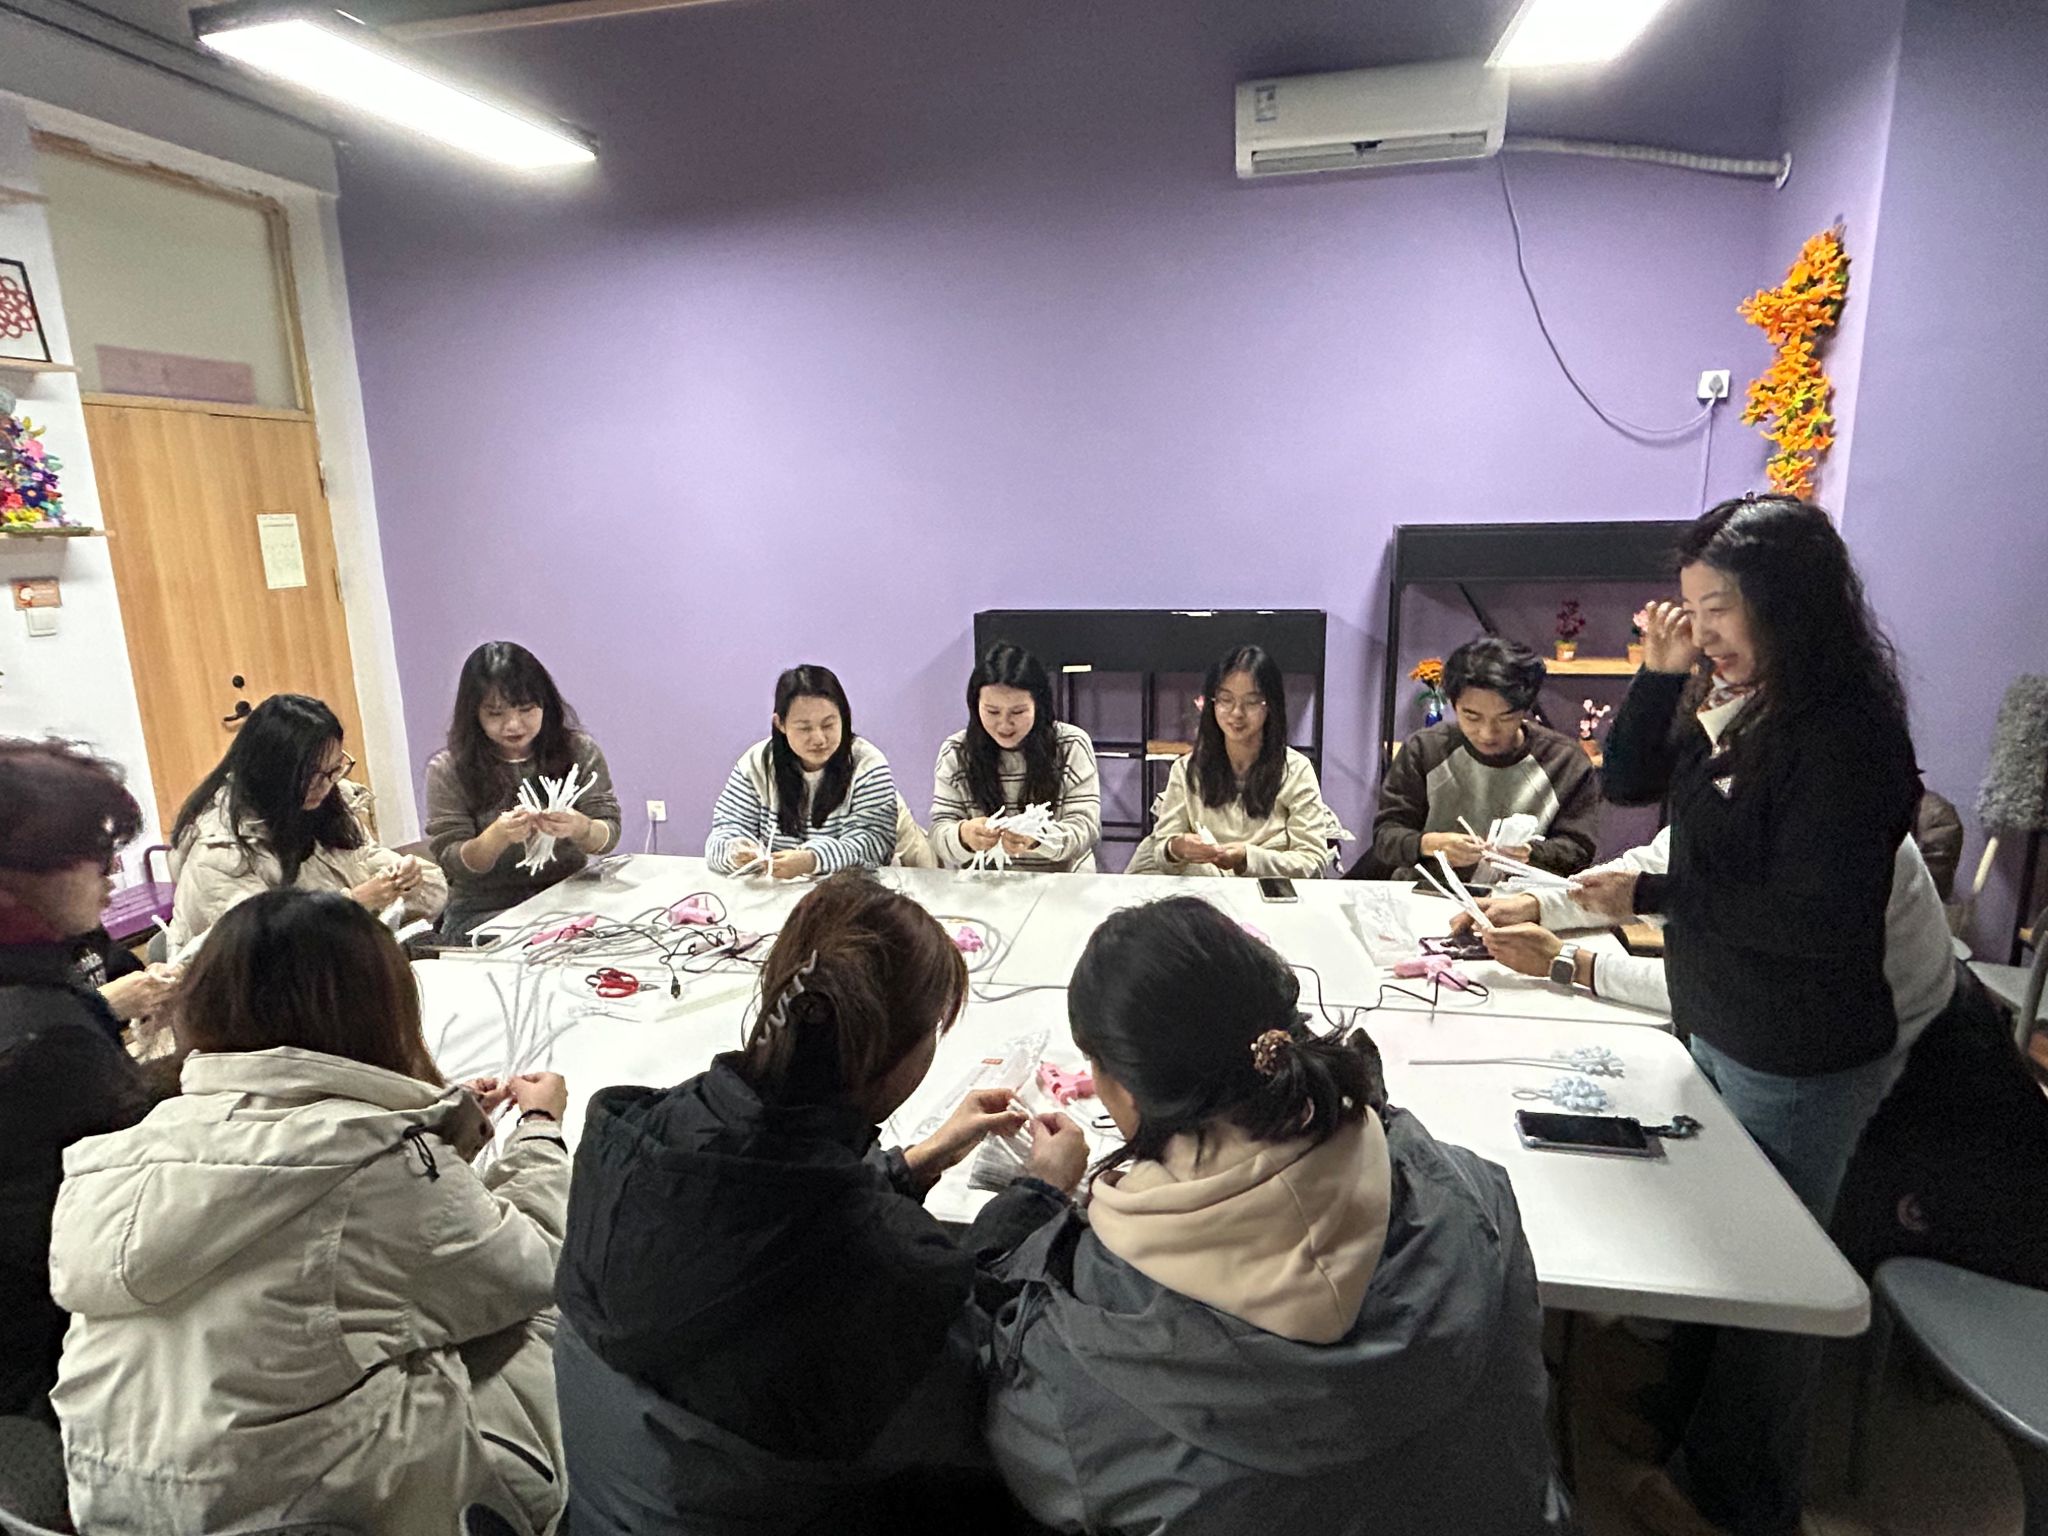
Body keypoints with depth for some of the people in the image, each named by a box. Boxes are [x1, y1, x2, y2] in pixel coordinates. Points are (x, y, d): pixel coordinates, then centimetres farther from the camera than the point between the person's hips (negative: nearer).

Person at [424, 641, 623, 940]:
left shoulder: (579, 752, 3)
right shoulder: (448, 770, -1)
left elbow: (608, 835, -2)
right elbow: (450, 861, -4)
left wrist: (579, 828, -27)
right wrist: (498, 836, -26)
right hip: (484, 912, -2)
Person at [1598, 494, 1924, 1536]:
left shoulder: (1846, 735, -23)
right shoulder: (1734, 702, 2)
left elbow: (1817, 920, -26)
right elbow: (1628, 783, 7)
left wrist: (1651, 896, -20)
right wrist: (1661, 676, -6)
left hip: (1797, 1068, -8)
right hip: (1718, 1031, 8)